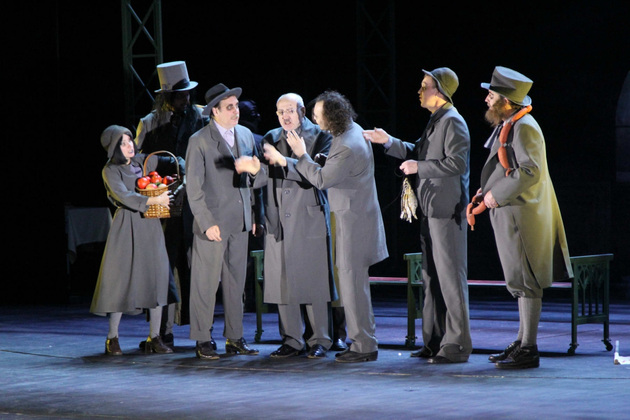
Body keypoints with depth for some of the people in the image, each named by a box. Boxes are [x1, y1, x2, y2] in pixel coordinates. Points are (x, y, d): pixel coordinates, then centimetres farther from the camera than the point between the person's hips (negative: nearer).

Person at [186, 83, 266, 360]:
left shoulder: (246, 135, 11)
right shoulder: (199, 141, -7)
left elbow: (257, 181, 17)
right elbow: (193, 188, -9)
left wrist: (256, 172, -4)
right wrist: (207, 223, -13)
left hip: (240, 222, 6)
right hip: (213, 222, -6)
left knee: (236, 283, 9)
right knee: (206, 283, -2)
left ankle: (234, 337, 16)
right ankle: (202, 340, 4)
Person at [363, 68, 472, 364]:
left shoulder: (452, 121, -13)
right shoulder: (435, 121, 18)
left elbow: (457, 162, -22)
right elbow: (418, 152, 25)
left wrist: (419, 168, -17)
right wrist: (389, 142, 14)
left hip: (447, 210, -11)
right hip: (431, 209, 11)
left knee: (450, 276, -8)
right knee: (432, 276, 13)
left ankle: (457, 344, -5)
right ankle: (435, 341, 20)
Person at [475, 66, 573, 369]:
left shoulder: (523, 127, -16)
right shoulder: (506, 126, 17)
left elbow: (531, 171, -25)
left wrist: (497, 194, -19)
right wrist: (489, 190, 11)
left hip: (522, 216, -11)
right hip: (509, 215, 11)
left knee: (525, 282, -8)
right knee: (520, 283, 15)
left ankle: (528, 350, -6)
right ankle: (522, 342, 22)